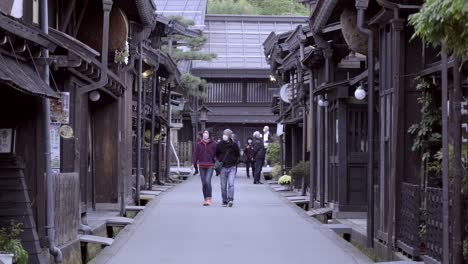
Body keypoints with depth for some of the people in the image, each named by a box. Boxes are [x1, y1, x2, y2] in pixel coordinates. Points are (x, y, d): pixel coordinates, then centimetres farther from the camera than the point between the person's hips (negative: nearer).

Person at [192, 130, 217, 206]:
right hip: (202, 166, 3)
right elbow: (196, 154, 7)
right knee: (203, 183, 5)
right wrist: (193, 163, -3)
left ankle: (209, 199, -16)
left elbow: (217, 154, 2)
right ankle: (206, 199, 13)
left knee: (208, 181, -18)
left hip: (210, 166, -3)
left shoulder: (213, 144, 1)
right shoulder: (199, 144, 8)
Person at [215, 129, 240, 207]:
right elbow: (216, 154, 16)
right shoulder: (219, 145, 4)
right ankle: (224, 201, 10)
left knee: (231, 184, -15)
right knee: (223, 186, 3)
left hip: (232, 167, -2)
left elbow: (238, 155, 15)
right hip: (222, 167, 2)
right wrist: (219, 162, 5)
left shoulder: (234, 145, 2)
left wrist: (235, 163, 5)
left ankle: (230, 200, -20)